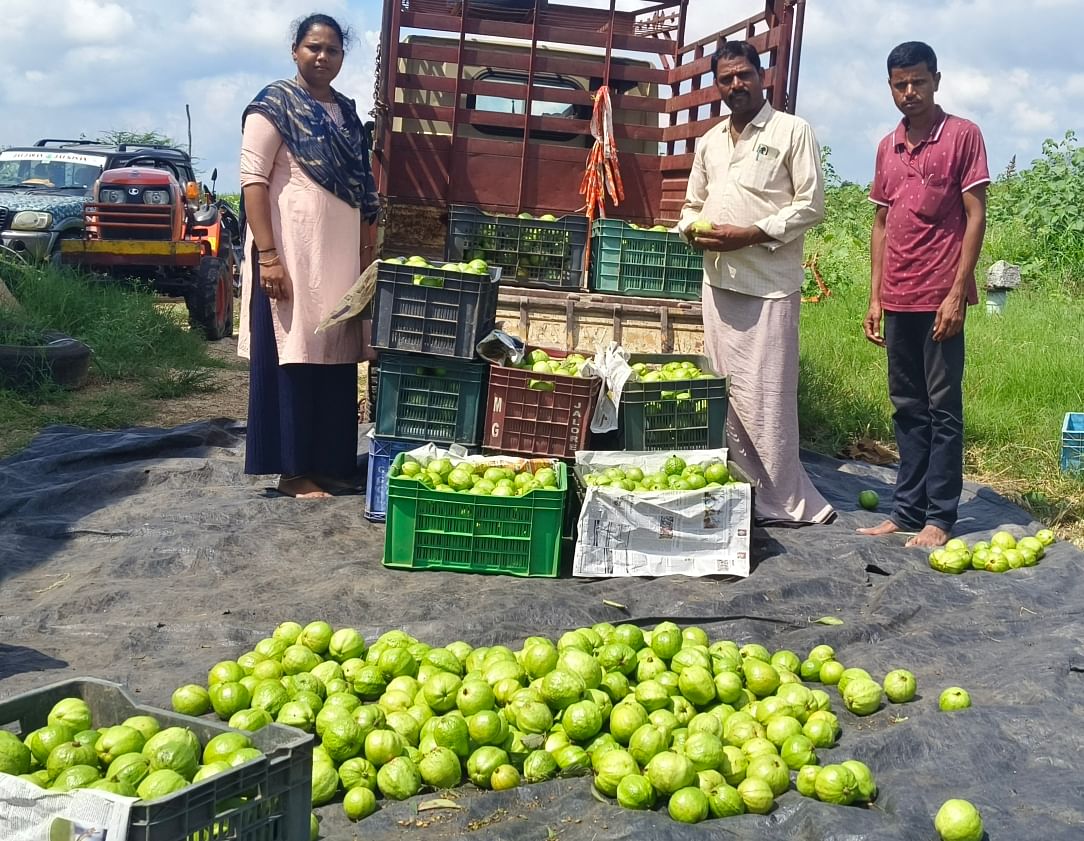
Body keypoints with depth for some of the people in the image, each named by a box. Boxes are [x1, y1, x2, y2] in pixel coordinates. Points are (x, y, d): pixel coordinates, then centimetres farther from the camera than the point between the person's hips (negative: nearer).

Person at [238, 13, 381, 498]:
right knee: (292, 358, -2)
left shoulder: (347, 114, 15)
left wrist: (367, 255, 14)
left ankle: (327, 463, 19)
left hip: (340, 257, 7)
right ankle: (293, 469, 5)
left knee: (334, 358, 9)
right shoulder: (275, 104, -5)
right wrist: (268, 256, -20)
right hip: (292, 255, -7)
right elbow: (253, 179, -12)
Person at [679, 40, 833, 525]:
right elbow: (693, 204, 24)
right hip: (719, 281, 6)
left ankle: (783, 501, 1)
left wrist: (749, 235, -15)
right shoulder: (709, 142, 17)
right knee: (728, 392, 8)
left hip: (769, 284, -6)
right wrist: (692, 228, 0)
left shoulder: (792, 131, -2)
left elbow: (811, 205, -7)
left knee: (764, 396, -8)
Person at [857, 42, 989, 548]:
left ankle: (940, 517, 5)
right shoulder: (887, 147, 13)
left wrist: (957, 294, -13)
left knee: (943, 408, -1)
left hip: (940, 297, -6)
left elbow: (975, 216, -6)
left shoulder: (962, 135, -3)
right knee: (907, 408, 9)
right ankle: (907, 510, 16)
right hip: (897, 299, 6)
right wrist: (875, 297, 10)